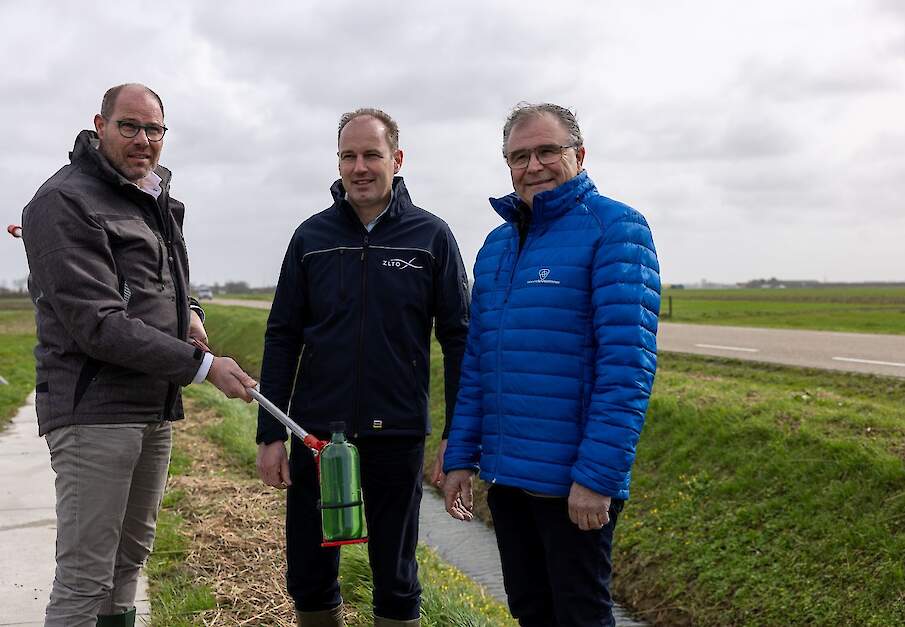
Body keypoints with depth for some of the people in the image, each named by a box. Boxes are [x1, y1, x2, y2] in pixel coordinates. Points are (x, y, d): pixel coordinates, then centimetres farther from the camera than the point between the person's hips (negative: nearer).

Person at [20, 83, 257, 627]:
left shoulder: (159, 200, 14)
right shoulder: (65, 201, -13)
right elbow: (97, 325, -20)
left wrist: (188, 311, 6)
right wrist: (202, 365, -20)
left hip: (157, 409, 9)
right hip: (95, 412, -8)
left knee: (130, 559, 18)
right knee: (84, 578, -6)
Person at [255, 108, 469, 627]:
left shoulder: (432, 236, -2)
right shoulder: (311, 237, 4)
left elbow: (458, 338, -1)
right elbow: (282, 337, 5)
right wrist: (270, 434, 1)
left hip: (397, 433, -2)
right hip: (316, 430, 2)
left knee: (395, 577, 11)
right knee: (307, 574, 11)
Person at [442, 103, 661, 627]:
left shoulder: (614, 228, -10)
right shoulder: (499, 241, 11)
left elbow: (628, 362, -18)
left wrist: (598, 475, -22)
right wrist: (461, 456, 9)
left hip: (575, 483, -6)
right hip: (505, 474, 7)